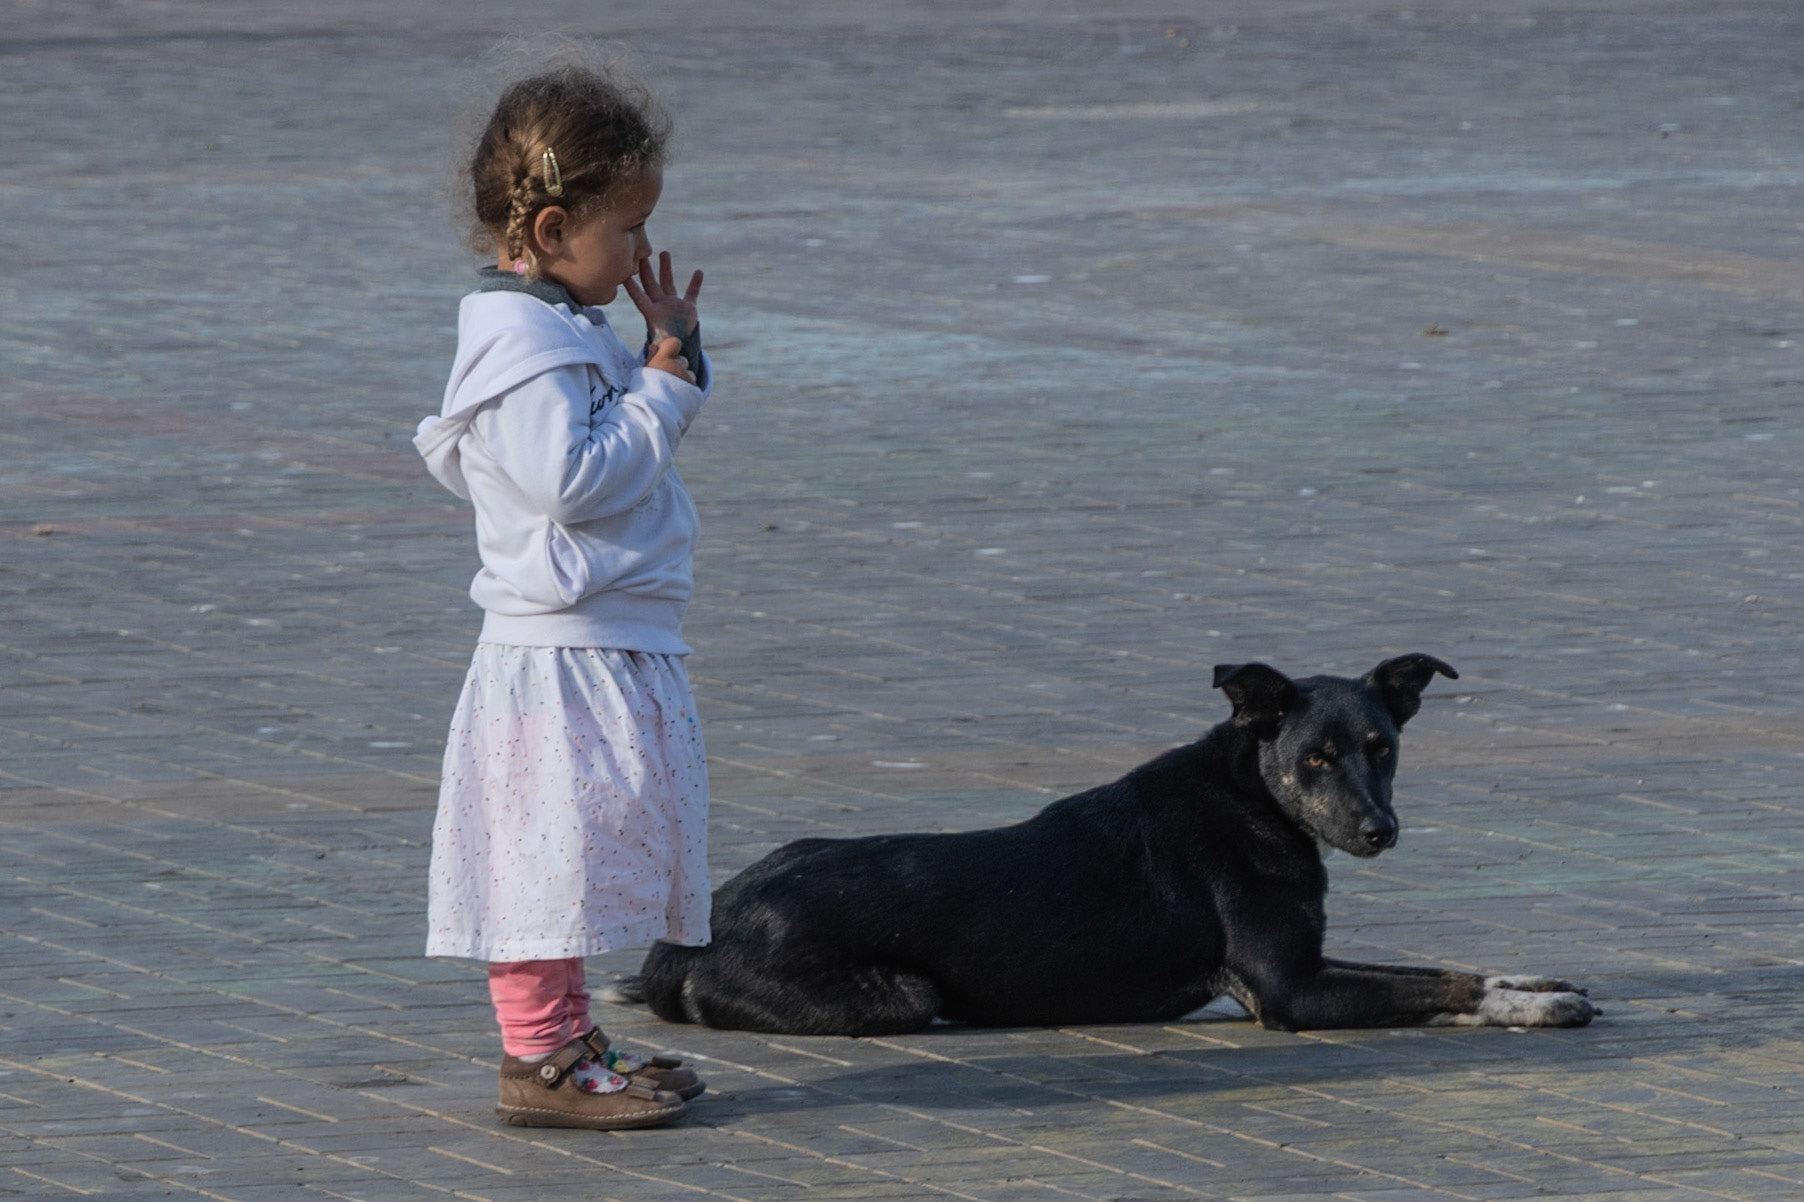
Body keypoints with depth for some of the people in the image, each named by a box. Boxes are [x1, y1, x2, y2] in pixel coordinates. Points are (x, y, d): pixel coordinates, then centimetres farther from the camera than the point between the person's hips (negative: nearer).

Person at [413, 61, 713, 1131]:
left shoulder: (568, 335, 16)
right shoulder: (524, 345, -18)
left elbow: (619, 444, 26)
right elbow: (573, 477, -25)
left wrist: (673, 352, 13)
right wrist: (665, 390, -16)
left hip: (616, 649, 11)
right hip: (562, 654, -11)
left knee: (578, 859, 15)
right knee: (552, 846, -6)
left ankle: (563, 1039, 22)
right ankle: (539, 1059, -3)